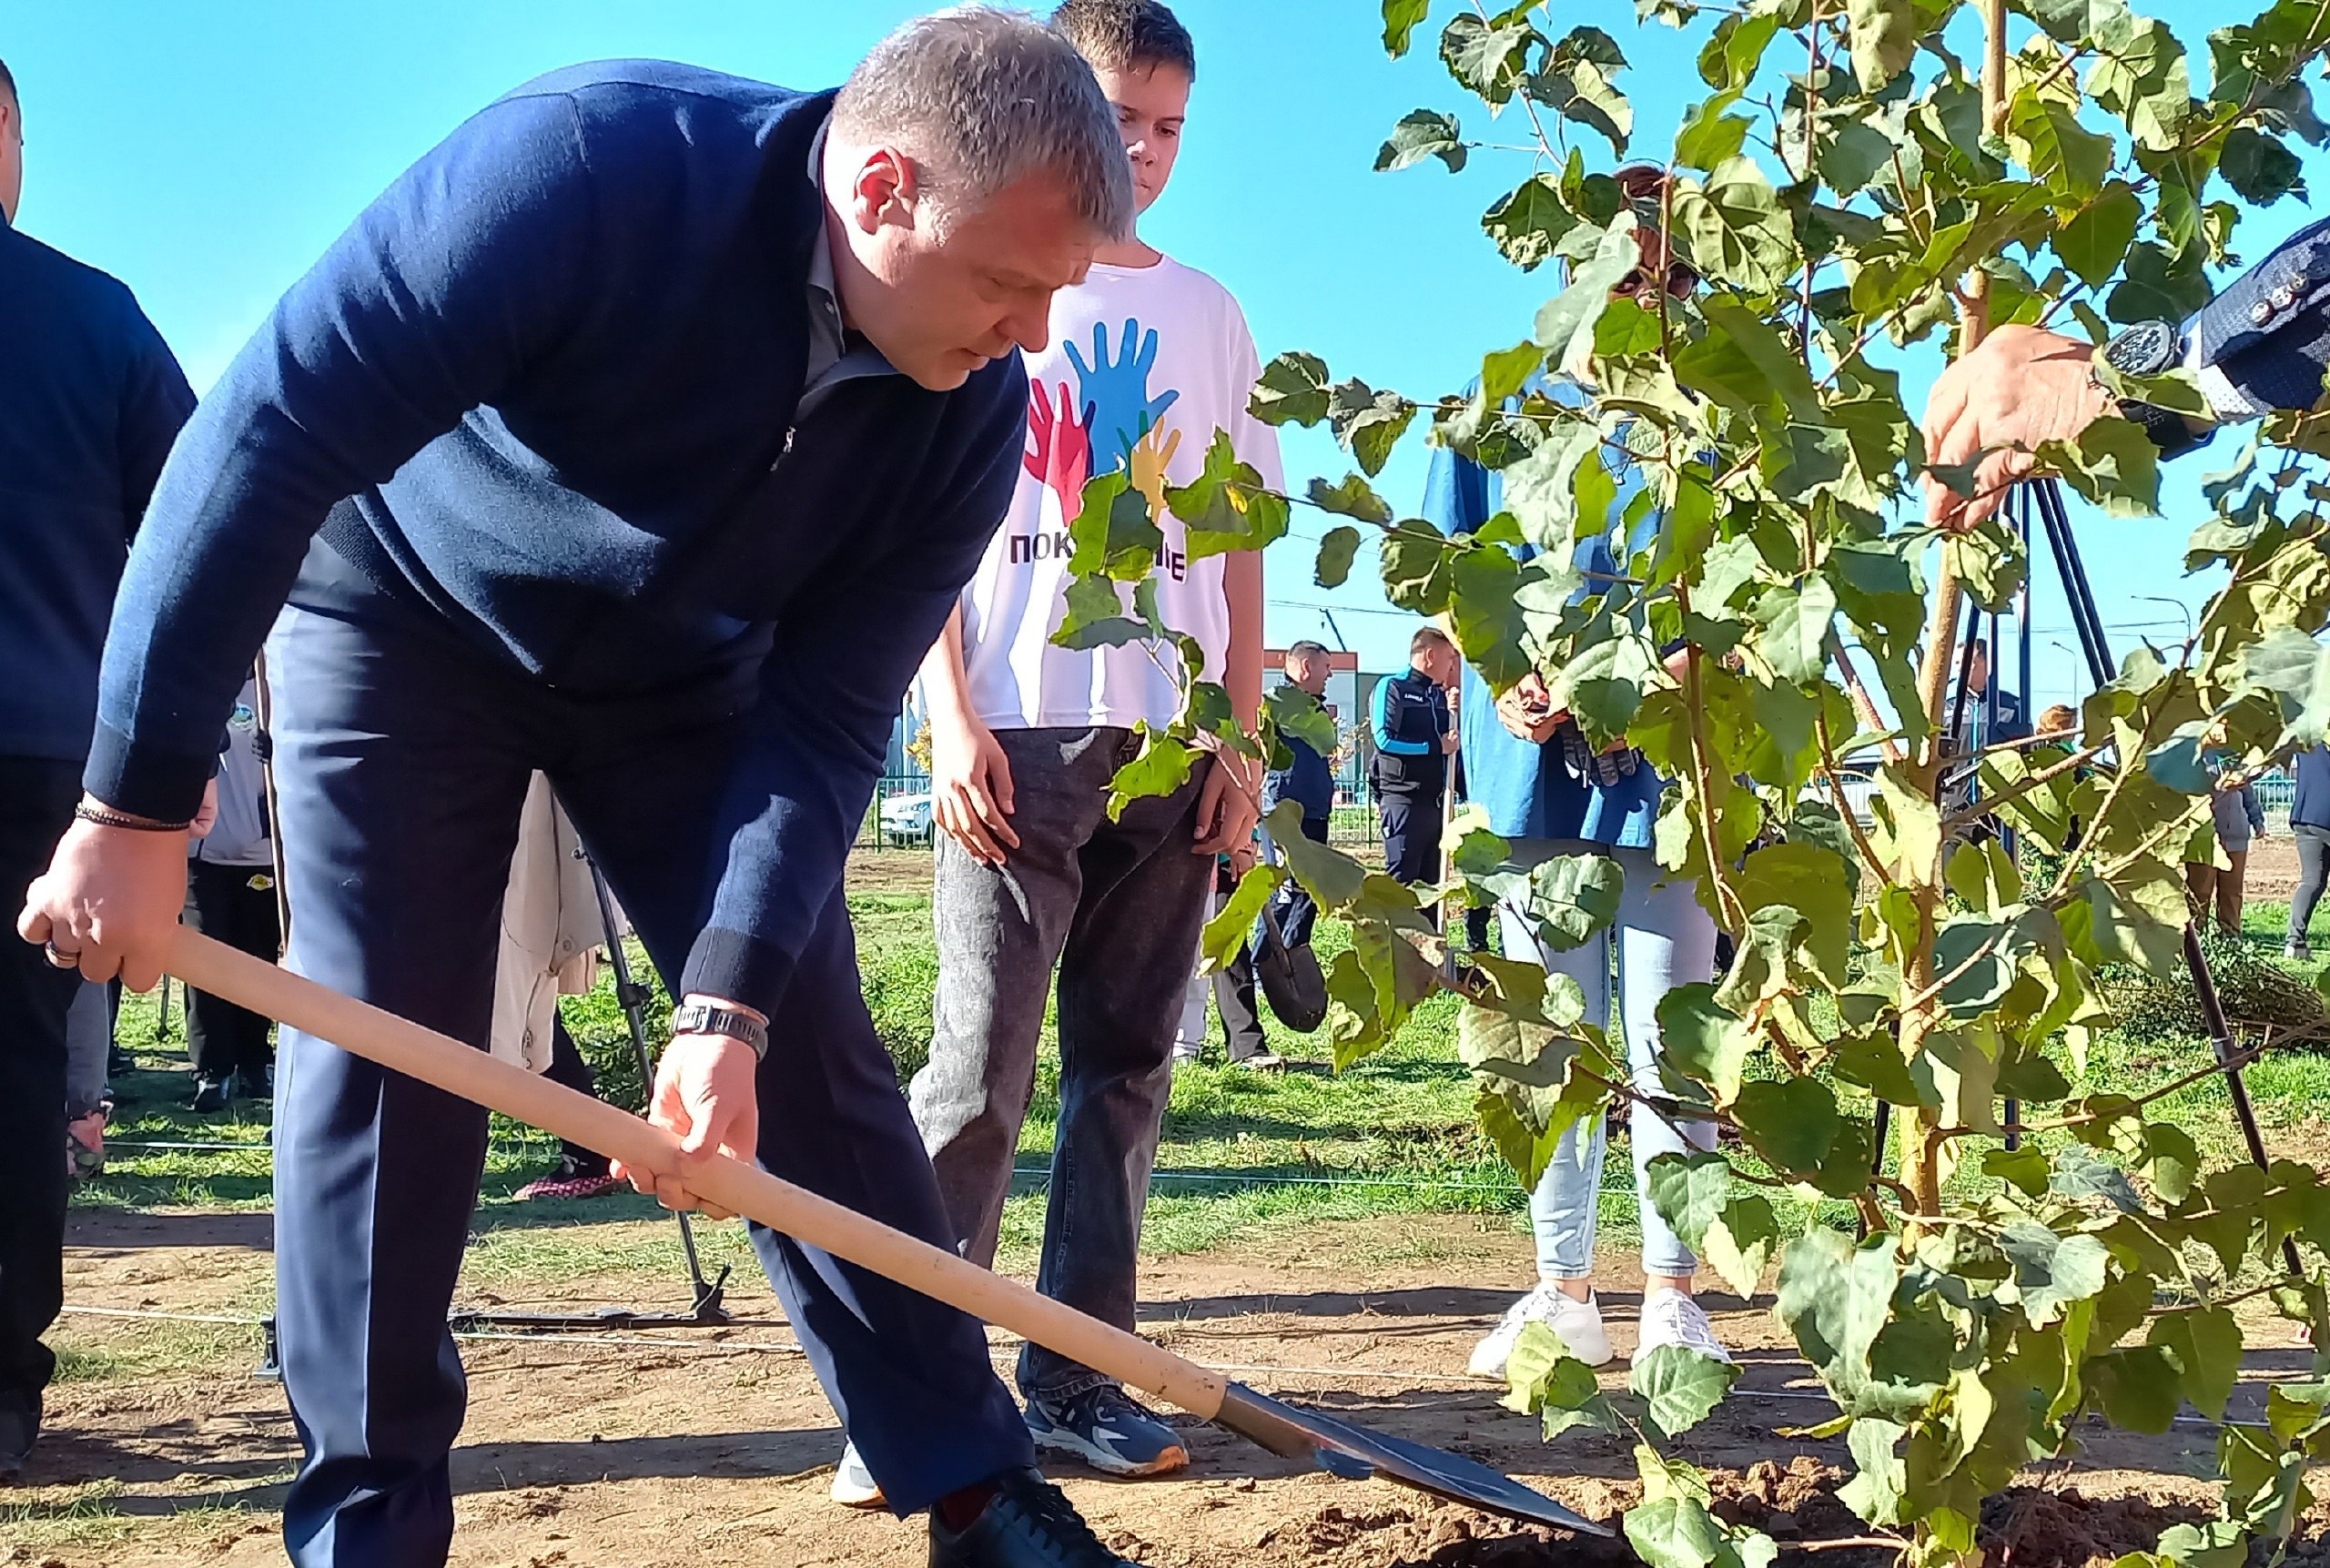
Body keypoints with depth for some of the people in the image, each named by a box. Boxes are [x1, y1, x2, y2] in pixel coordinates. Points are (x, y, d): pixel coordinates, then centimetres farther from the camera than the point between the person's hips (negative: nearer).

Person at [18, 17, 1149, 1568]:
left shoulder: (972, 415, -22)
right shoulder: (586, 167, -37)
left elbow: (824, 725, -17)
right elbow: (267, 439, -34)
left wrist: (729, 1006, -28)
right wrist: (139, 803, -32)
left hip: (685, 674, 3)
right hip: (408, 610, -3)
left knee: (812, 1060, 0)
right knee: (383, 1059, -9)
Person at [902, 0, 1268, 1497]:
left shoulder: (1208, 314, 16)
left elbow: (1236, 540, 14)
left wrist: (1243, 735, 5)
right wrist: (951, 719, -9)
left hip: (1173, 740, 4)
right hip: (1021, 732, -4)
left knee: (1127, 1065, 4)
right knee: (979, 1067, -7)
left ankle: (1079, 1374, 11)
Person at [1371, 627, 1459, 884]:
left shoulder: (1440, 695, 17)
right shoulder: (1392, 687, -4)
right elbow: (1383, 738, -16)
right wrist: (1435, 747, -12)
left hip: (1436, 801, 8)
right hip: (1403, 799, -8)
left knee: (1429, 882, 10)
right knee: (1401, 880, -8)